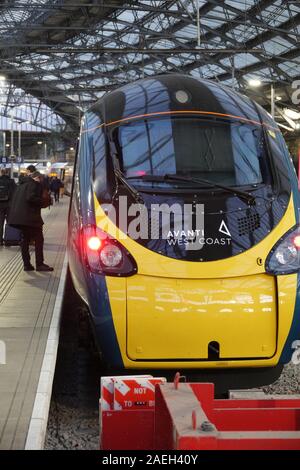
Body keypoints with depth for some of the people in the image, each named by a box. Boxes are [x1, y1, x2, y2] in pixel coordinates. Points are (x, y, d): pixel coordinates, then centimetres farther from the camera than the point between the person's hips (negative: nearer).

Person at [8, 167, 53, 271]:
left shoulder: (23, 184, 20)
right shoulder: (35, 184, -6)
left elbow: (16, 199, 18)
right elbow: (30, 197, -21)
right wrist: (42, 202, -9)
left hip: (20, 215, 9)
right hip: (30, 216, -9)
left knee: (25, 239, 13)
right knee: (38, 239, -2)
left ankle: (26, 264, 12)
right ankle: (39, 264, -3)